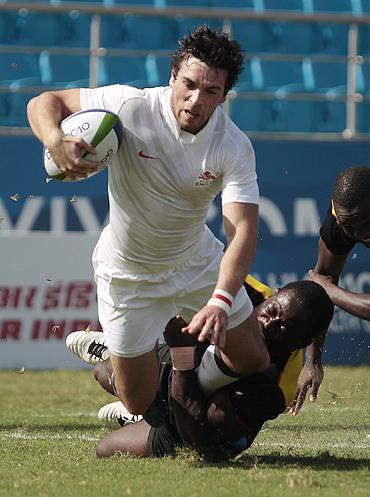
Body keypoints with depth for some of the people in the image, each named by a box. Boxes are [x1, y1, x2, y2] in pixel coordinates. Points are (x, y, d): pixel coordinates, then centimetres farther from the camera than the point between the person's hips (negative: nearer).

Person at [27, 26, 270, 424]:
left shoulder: (235, 148, -22)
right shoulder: (130, 107, -26)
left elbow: (243, 229, -32)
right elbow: (43, 103, -16)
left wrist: (221, 302, -48)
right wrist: (56, 142, -40)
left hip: (198, 262, 2)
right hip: (128, 272, -2)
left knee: (254, 362, 6)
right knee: (143, 405, 2)